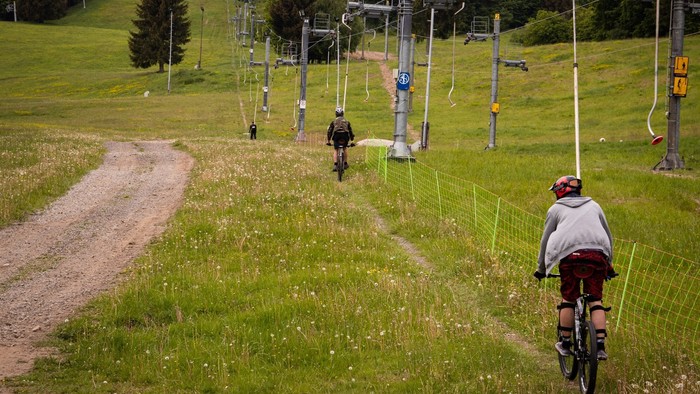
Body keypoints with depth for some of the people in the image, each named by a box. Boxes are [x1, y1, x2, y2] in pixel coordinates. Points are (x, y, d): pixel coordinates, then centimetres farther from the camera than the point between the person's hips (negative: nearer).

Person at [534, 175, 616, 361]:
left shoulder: (556, 209, 22)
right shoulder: (593, 206, 29)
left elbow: (546, 240, 23)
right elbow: (608, 236, 32)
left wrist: (541, 268, 33)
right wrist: (609, 265, 40)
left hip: (570, 254, -2)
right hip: (598, 254, 2)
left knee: (568, 299, 12)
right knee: (595, 300, 7)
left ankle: (565, 344, 15)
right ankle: (600, 346, -4)